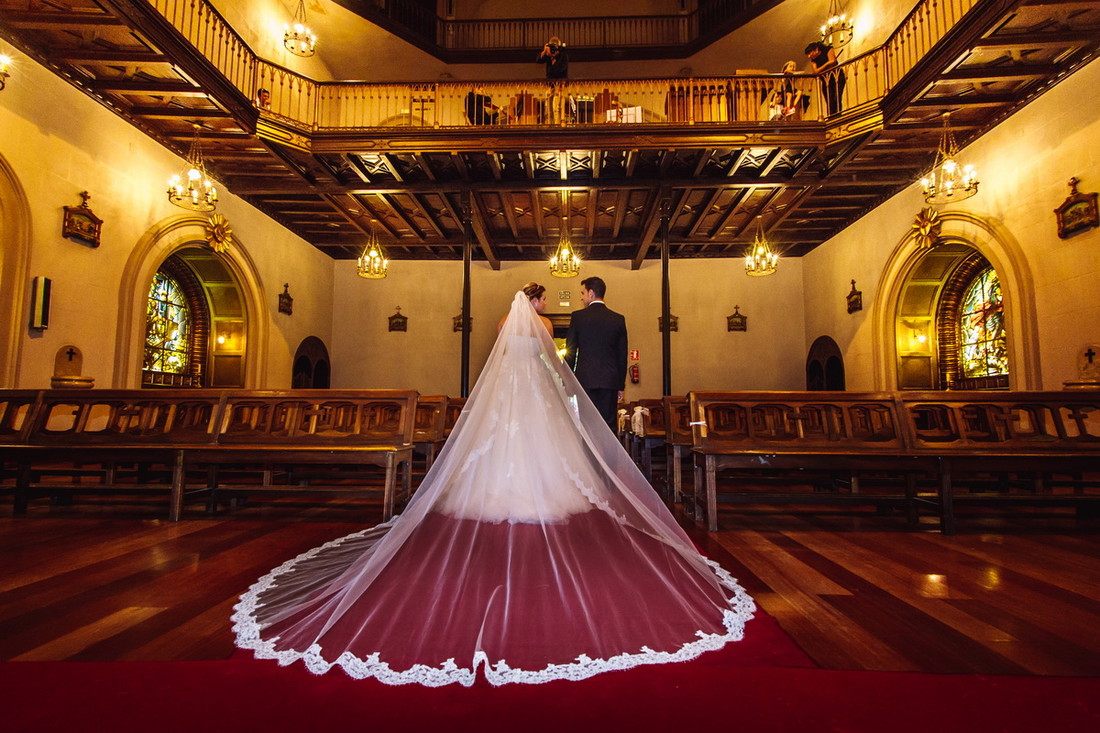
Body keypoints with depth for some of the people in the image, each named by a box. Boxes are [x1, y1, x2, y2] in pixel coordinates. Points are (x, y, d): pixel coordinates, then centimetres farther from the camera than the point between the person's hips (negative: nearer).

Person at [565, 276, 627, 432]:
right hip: (610, 381, 2)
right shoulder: (618, 319, 5)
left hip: (585, 379, -2)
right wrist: (621, 385, 14)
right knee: (608, 424, 5)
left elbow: (570, 352, -1)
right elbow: (622, 356, 8)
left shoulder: (578, 316, -2)